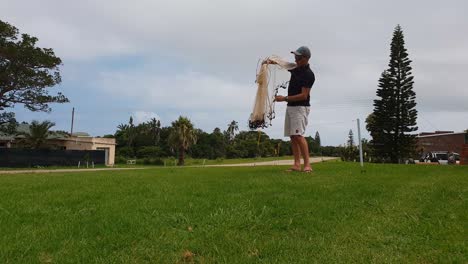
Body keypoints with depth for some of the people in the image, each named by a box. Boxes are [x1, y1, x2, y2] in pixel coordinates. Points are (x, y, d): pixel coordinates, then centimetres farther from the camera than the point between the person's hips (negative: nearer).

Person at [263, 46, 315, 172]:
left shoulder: (309, 74, -15)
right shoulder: (296, 69, 10)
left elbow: (304, 96, -20)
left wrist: (284, 98, -20)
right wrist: (270, 61, 5)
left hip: (301, 107, -9)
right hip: (290, 106, 9)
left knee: (298, 135, -19)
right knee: (292, 136, 4)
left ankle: (307, 164, -17)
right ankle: (297, 164, 4)